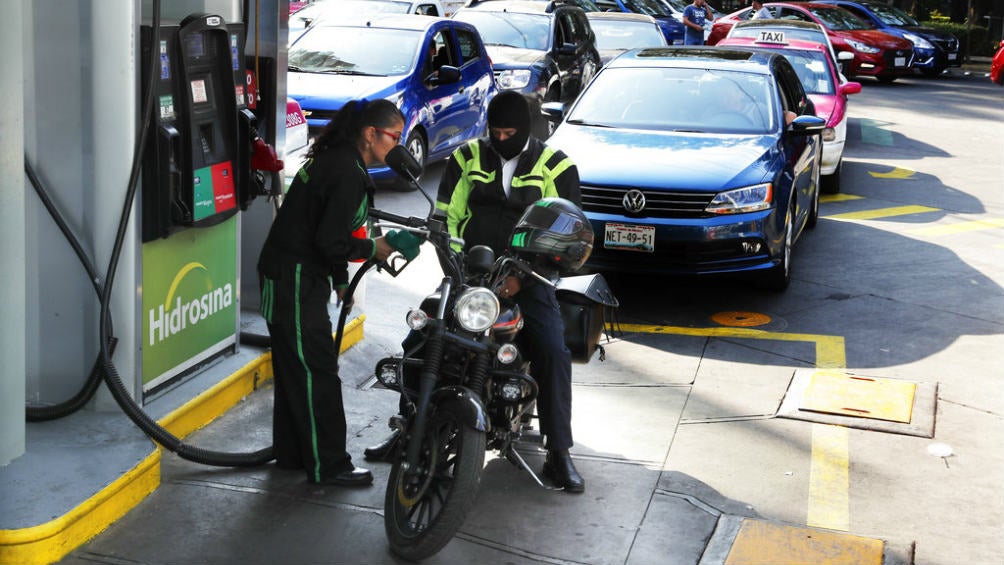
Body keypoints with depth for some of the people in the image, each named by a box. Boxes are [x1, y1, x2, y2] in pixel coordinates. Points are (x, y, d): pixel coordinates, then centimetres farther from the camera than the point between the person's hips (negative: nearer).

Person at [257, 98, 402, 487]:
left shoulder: (337, 160, 12)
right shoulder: (348, 172, -20)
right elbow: (330, 240, -24)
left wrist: (340, 280, 20)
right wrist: (373, 249, -9)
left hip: (294, 277, 11)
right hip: (295, 282, -11)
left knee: (294, 368, 17)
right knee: (315, 371, -4)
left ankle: (292, 454, 28)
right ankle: (328, 466, 3)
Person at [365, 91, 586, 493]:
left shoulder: (556, 166, 0)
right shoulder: (468, 158, 9)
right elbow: (445, 215, 7)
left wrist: (522, 275, -17)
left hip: (528, 278, -2)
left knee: (553, 353, -21)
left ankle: (558, 453, -13)